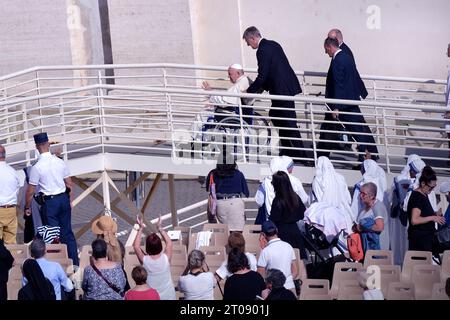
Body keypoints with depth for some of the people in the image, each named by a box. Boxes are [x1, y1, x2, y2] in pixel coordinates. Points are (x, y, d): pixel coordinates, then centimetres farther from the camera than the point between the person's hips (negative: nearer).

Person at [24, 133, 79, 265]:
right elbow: (69, 185, 7)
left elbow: (30, 191, -8)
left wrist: (27, 207, 5)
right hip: (64, 199, 5)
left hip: (49, 202, -4)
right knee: (67, 233, 13)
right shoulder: (60, 162, 0)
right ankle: (75, 262, 15)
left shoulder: (37, 167, -13)